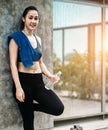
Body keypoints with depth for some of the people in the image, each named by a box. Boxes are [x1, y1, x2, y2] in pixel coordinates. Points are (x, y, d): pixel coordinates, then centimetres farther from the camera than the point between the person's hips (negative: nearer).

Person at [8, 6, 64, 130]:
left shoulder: (37, 39, 14)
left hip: (38, 81, 6)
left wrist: (50, 76, 1)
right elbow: (13, 64, -11)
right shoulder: (16, 38, -6)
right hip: (24, 81, -5)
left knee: (58, 108, -11)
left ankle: (31, 106, 14)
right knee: (28, 119, 2)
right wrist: (18, 88, -19)